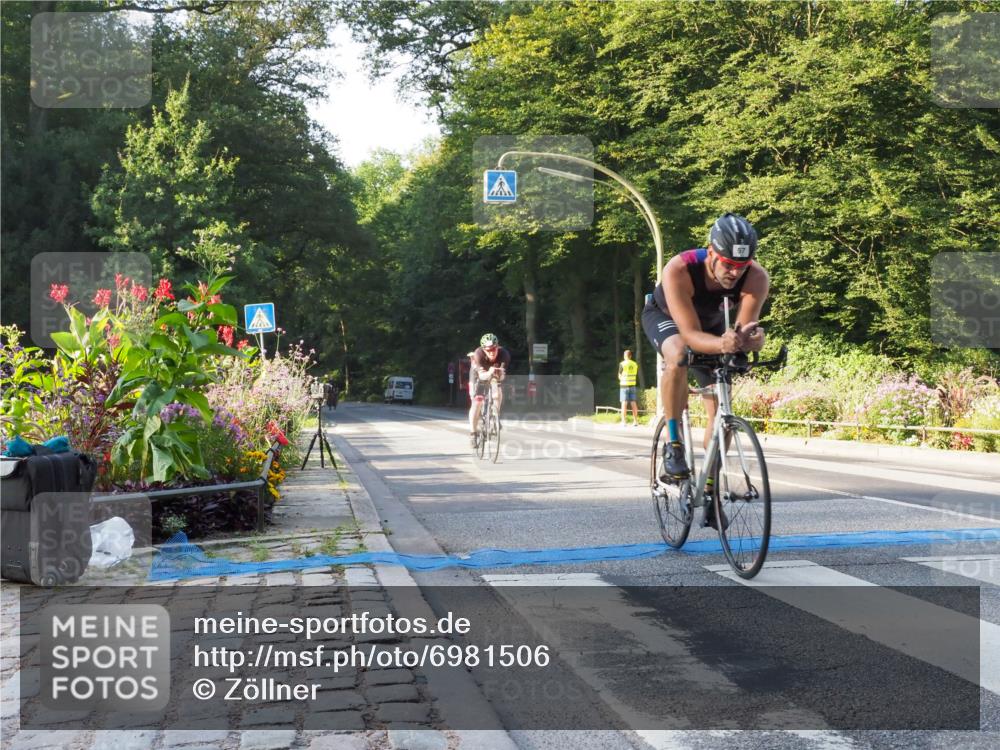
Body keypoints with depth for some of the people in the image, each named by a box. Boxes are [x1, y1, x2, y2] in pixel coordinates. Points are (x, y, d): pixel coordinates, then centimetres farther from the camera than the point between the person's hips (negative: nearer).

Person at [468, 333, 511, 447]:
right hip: (479, 373, -2)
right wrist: (489, 373, -63)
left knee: (498, 395, -23)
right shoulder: (479, 354, -37)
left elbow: (502, 375, -35)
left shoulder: (504, 354, -34)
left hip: (494, 375, 2)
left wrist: (499, 374, -58)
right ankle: (472, 432, -7)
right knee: (477, 402, -16)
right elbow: (481, 375, -42)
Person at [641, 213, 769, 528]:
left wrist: (747, 338, -60)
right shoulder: (678, 270, -41)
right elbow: (691, 335, -45)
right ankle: (673, 446, -24)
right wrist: (721, 344, -65)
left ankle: (710, 492, 12)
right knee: (678, 356, -38)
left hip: (712, 325, 3)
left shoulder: (757, 278, -33)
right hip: (665, 316, -3)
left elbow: (744, 328, -36)